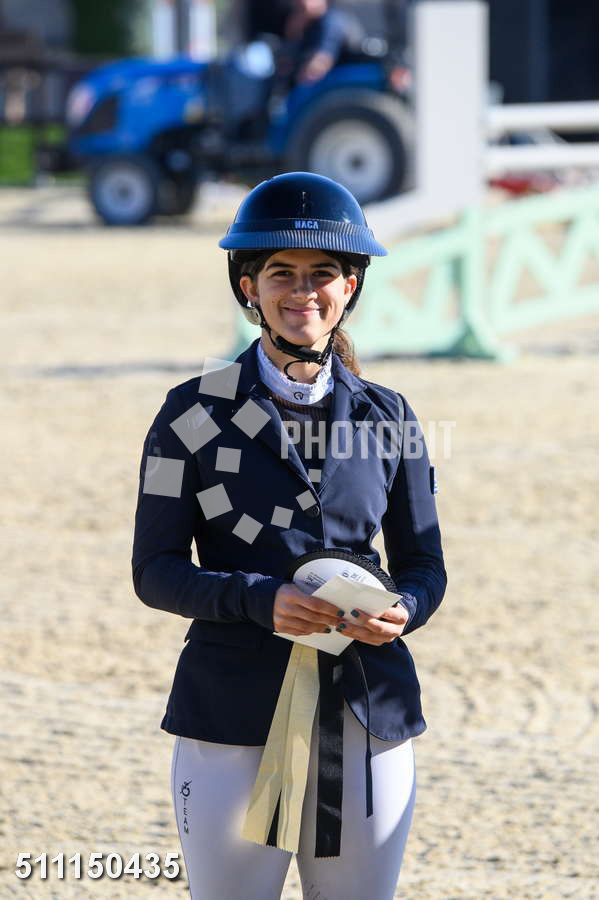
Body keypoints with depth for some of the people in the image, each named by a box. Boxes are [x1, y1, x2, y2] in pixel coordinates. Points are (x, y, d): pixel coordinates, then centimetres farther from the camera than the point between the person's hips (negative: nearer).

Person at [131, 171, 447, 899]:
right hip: (234, 721, -2)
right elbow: (155, 572, -2)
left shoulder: (386, 417, 7)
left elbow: (423, 564, 12)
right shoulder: (194, 414, -1)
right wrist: (261, 599, -19)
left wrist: (400, 611, -12)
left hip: (367, 721, 3)